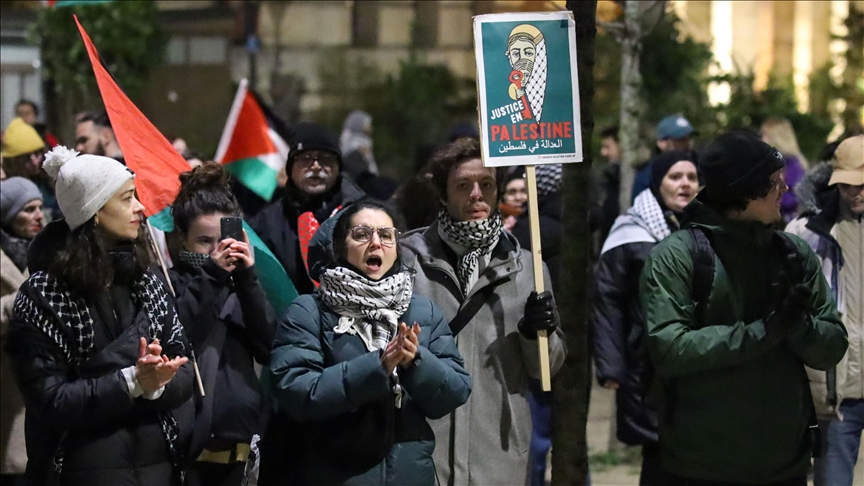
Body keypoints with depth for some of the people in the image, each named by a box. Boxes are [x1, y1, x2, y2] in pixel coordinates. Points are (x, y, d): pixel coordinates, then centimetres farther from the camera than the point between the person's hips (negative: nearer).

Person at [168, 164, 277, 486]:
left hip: (239, 444, 4)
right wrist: (209, 275, -18)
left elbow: (269, 350, 1)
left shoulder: (238, 282, 14)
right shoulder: (169, 281, 0)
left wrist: (248, 280, -8)